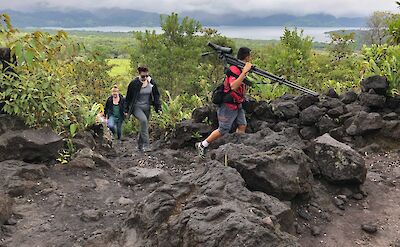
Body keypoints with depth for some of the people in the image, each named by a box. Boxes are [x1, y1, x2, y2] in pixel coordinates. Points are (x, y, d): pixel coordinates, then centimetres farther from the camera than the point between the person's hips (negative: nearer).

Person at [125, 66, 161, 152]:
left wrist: (158, 108, 1)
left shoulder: (152, 82, -1)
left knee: (144, 125, 8)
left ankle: (140, 146, 26)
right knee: (143, 120, -28)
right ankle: (146, 145, -27)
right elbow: (128, 97, -2)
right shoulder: (134, 83, -11)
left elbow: (156, 96, 8)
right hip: (136, 107, -4)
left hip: (146, 108, 5)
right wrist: (127, 110, 0)